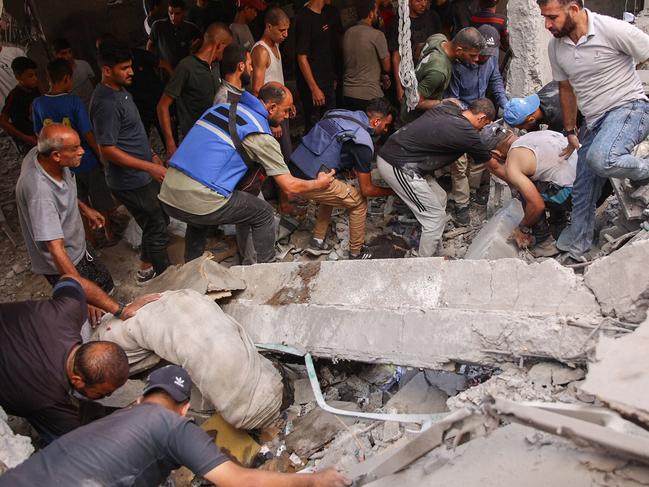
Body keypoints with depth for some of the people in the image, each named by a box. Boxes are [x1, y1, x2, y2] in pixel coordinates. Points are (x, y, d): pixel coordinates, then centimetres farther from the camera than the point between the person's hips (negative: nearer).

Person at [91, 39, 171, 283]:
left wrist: (151, 155, 20)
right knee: (157, 229, 1)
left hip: (143, 175, 10)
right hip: (131, 182, -10)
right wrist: (149, 167, -24)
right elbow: (108, 151, -25)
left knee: (159, 221, 21)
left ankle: (147, 268, 38)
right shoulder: (106, 103, -24)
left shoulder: (120, 90, 6)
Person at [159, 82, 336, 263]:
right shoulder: (261, 135, -3)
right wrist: (319, 183, 19)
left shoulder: (220, 107, 16)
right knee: (264, 214, 15)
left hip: (167, 196, 7)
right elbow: (289, 186, -1)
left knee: (198, 219, 39)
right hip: (201, 203, -6)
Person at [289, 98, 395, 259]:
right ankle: (356, 253, 22)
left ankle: (317, 242, 34)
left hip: (293, 170, 8)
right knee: (359, 202, 10)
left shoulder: (342, 114, 12)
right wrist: (392, 191, 14)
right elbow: (367, 190, -1)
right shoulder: (363, 142, -9)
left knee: (331, 194, 33)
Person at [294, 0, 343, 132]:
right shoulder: (304, 18, -16)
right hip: (311, 83, -8)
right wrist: (314, 89, -19)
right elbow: (302, 58, -18)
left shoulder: (330, 12, 7)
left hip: (328, 81, 8)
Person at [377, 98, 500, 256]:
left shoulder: (448, 106, 9)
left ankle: (430, 252, 30)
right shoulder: (468, 134, -10)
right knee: (436, 218, 0)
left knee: (440, 198, 18)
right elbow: (493, 167, 7)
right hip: (399, 168, -9)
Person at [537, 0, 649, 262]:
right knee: (582, 191, 9)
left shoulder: (613, 29, -18)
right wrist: (570, 131, 20)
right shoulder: (555, 47, 3)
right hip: (594, 121, 7)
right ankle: (574, 250, 22)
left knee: (600, 159, -36)